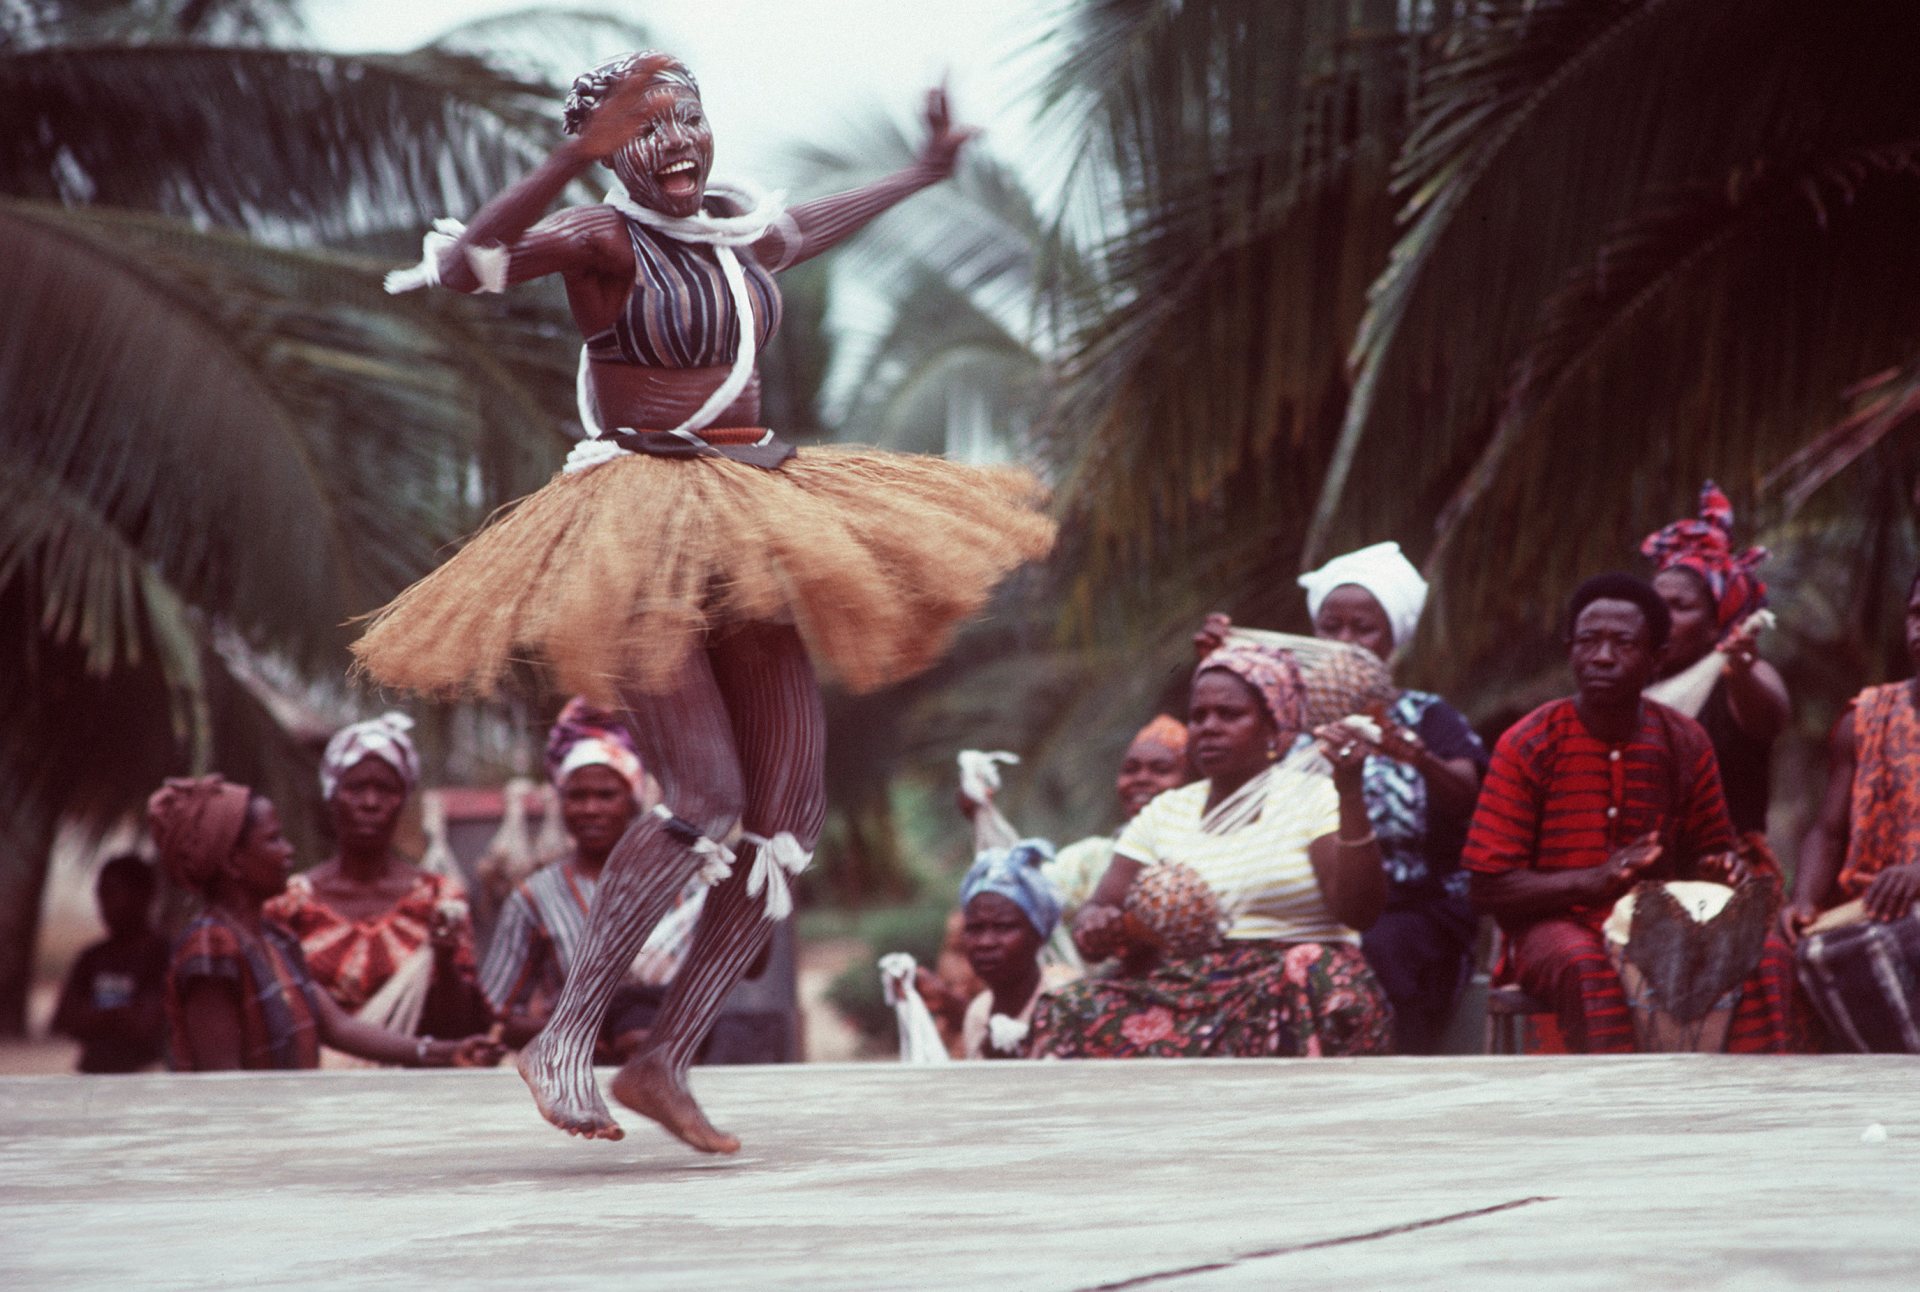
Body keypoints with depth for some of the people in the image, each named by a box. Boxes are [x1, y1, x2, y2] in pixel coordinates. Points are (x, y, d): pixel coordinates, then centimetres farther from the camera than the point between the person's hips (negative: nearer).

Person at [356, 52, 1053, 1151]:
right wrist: (576, 158, -40)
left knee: (788, 815, 3)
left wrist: (924, 175, 46)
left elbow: (802, 233, 38)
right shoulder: (603, 239, -10)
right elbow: (464, 263, -29)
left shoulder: (742, 228, 11)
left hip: (752, 520, 8)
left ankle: (667, 1063, 10)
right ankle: (565, 1040, -12)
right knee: (706, 797, -21)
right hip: (639, 529, -8)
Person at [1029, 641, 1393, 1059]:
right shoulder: (1165, 813, 18)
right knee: (1075, 1013, -25)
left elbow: (1358, 910, -9)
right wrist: (1118, 929, -11)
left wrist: (1349, 793, -18)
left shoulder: (1313, 798, 6)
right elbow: (1091, 921, 13)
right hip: (1181, 990, 3)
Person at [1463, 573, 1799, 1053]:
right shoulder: (1529, 745, -5)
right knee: (1588, 966, -39)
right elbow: (1488, 886, -8)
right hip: (1554, 927, -4)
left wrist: (1721, 870, -9)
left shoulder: (1683, 742, 7)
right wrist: (1593, 881, -24)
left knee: (1765, 956, -23)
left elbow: (1702, 852, 19)